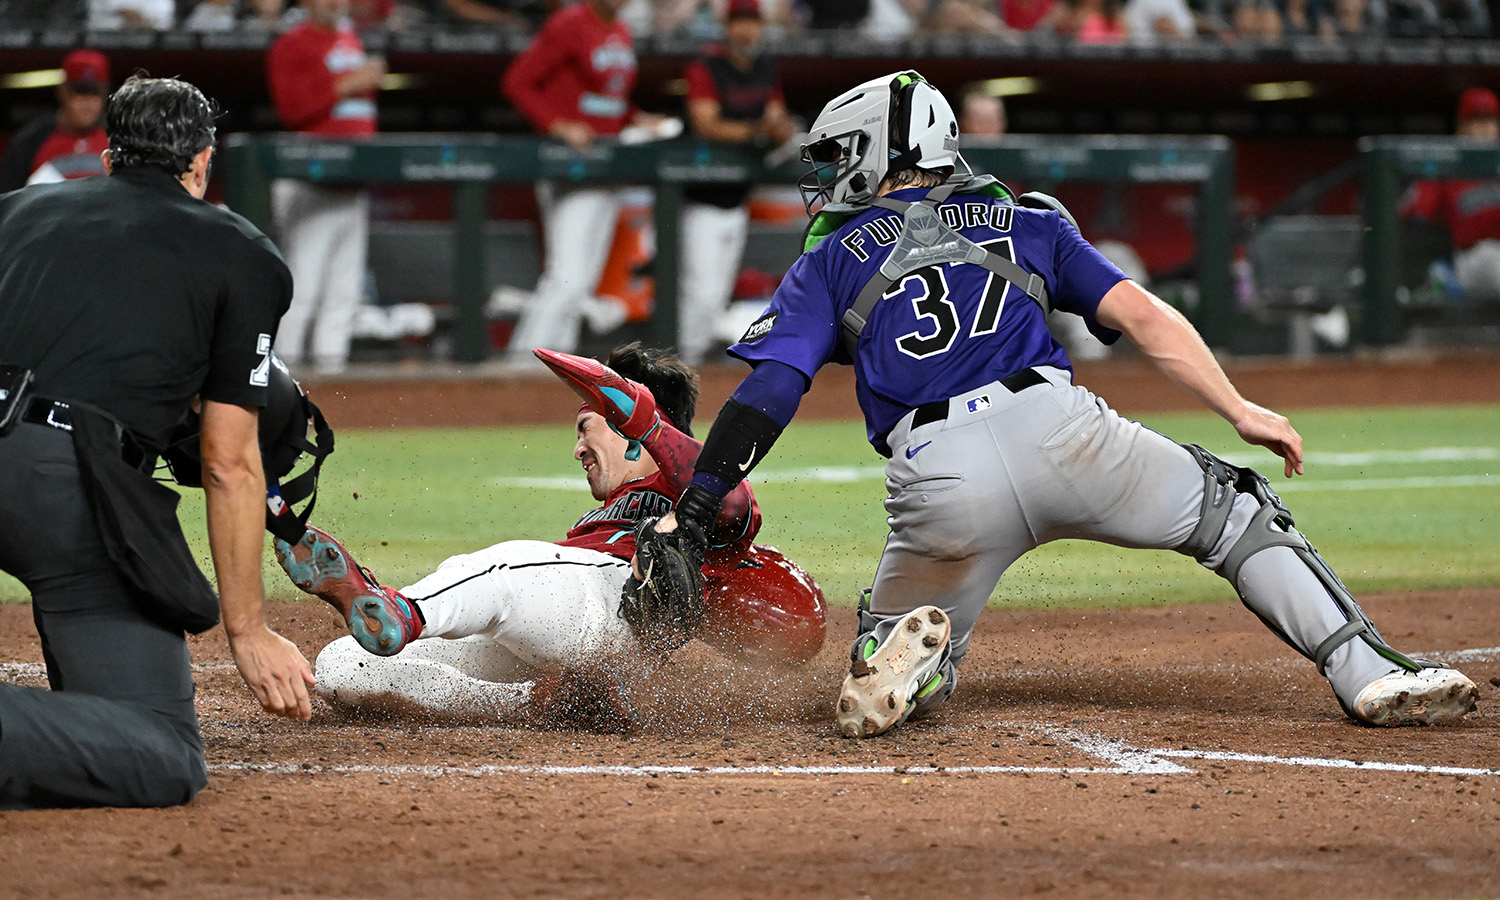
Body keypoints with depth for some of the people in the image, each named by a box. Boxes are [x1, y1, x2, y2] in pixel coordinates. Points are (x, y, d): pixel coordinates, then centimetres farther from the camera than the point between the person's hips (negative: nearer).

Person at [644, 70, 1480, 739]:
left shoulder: (831, 261, 22)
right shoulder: (1024, 221, 26)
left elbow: (768, 391, 8)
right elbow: (1138, 312, 13)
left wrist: (688, 516, 4)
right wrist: (1239, 410, 14)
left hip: (936, 479, 0)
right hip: (1054, 425, 1)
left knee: (891, 676, 21)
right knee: (1234, 512, 21)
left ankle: (907, 653, -16)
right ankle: (1369, 671, 2)